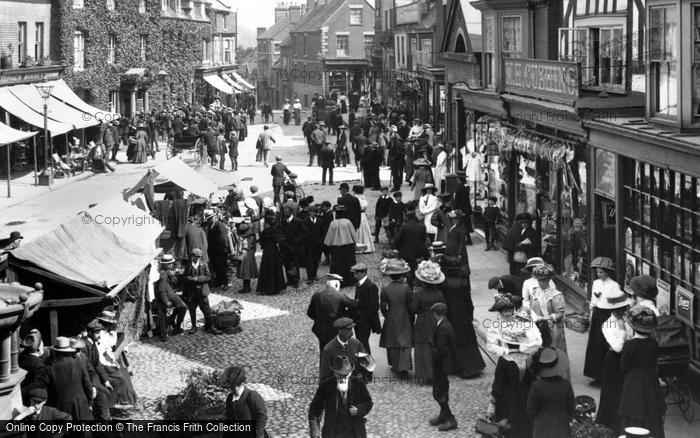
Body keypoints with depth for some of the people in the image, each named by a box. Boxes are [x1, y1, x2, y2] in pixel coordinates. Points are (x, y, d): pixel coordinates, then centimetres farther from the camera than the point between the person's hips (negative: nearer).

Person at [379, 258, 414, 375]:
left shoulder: (385, 290, -11)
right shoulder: (406, 288, -12)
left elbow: (383, 307, -5)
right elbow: (410, 305, -5)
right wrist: (411, 319, 9)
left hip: (391, 320, 1)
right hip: (405, 320, -1)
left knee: (393, 344, 13)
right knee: (405, 343, 6)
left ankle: (395, 366, 19)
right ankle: (404, 366, -2)